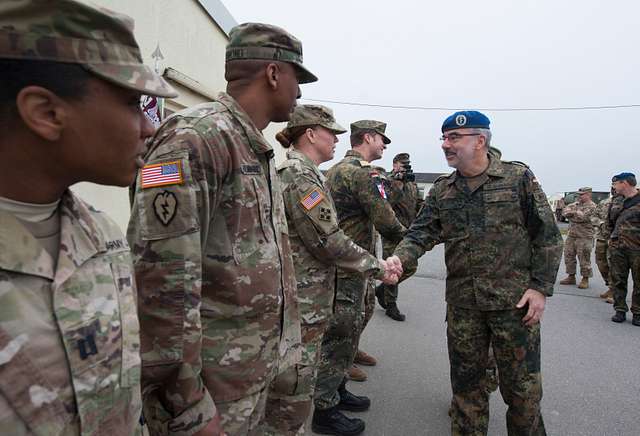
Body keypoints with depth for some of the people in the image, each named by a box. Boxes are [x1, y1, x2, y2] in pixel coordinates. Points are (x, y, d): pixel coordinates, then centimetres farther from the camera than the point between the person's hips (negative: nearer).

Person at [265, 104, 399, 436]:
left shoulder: (298, 170, 14)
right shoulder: (300, 175, -18)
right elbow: (328, 241, -21)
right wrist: (377, 267, -9)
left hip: (302, 299, 10)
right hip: (301, 302, -10)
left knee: (292, 383, 22)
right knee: (294, 392, 5)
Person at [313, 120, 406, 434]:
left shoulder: (335, 170, 15)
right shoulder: (363, 172, -15)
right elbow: (386, 222, -19)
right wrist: (409, 238, 0)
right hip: (349, 267, -10)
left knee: (346, 331, 20)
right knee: (340, 336, 1)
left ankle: (336, 390, 33)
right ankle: (322, 407, 14)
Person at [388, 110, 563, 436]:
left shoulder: (519, 178, -4)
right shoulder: (441, 190, 6)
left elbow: (547, 236, -3)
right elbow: (421, 233, -3)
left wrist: (541, 287, -9)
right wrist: (399, 258, -22)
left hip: (515, 300, -3)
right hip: (462, 302, 3)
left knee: (522, 385, 9)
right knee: (466, 381, 15)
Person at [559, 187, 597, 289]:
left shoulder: (591, 206, -7)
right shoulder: (576, 204, 15)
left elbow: (583, 217, -21)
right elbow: (565, 211, 4)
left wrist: (572, 213, -6)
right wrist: (576, 214, -12)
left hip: (584, 237, -7)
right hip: (571, 235, 7)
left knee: (584, 259, -2)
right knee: (568, 256, 11)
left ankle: (585, 279, 10)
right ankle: (571, 277, 23)